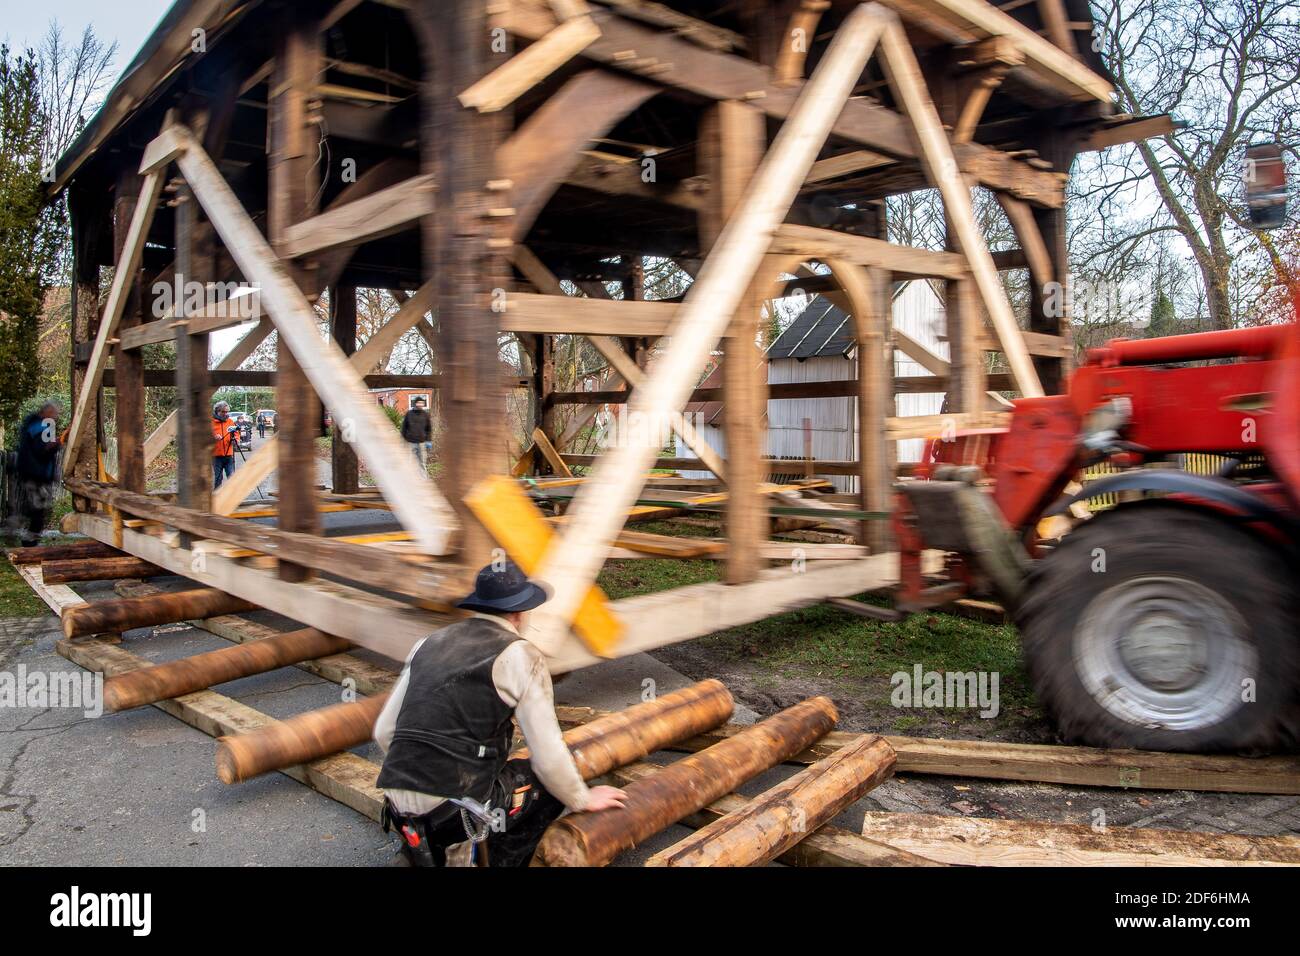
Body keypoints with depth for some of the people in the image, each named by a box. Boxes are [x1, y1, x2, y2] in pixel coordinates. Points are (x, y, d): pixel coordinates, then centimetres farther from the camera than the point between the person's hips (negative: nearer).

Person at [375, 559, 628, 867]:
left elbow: (384, 731, 16)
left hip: (399, 808, 6)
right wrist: (583, 799, 12)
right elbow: (549, 756, -6)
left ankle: (429, 850, 17)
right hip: (457, 811, -6)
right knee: (553, 783, 15)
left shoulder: (428, 644, 12)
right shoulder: (521, 656, -5)